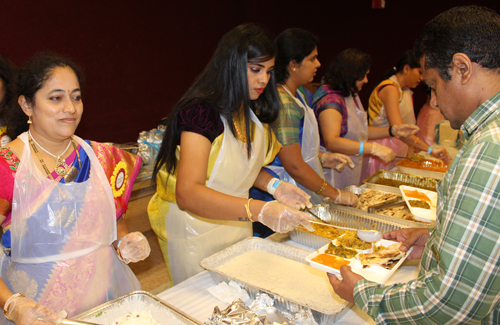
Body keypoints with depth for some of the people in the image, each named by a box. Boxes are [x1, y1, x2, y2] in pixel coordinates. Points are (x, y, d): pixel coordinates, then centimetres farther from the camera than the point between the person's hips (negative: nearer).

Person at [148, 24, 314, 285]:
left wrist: (273, 185, -3)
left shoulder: (252, 111, 2)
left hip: (237, 225, 7)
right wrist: (258, 210, -43)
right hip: (195, 231, -7)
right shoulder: (200, 111, -24)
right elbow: (187, 194, -34)